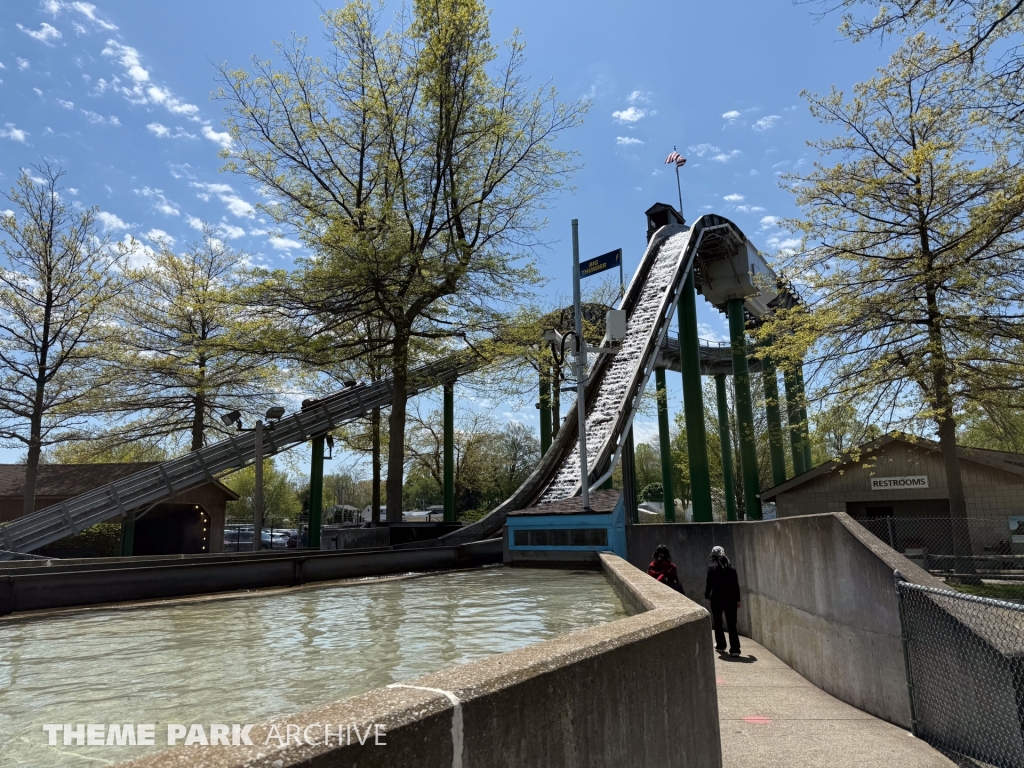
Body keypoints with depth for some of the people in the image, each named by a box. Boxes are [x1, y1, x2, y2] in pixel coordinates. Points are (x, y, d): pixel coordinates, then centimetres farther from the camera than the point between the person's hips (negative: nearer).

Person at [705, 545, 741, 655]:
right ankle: (735, 649, -1)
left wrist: (707, 594, 9)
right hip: (731, 598, 3)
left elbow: (710, 583, -8)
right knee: (732, 624, 5)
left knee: (718, 623, 15)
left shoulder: (712, 567, -7)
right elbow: (736, 584, 4)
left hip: (717, 598, -3)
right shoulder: (730, 567, 3)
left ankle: (721, 646, 21)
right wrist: (737, 599, 11)